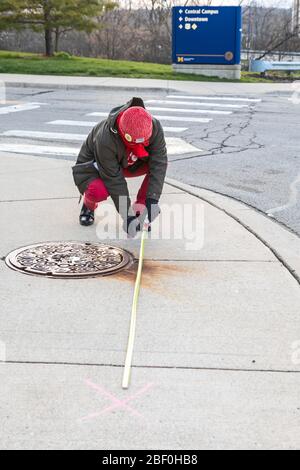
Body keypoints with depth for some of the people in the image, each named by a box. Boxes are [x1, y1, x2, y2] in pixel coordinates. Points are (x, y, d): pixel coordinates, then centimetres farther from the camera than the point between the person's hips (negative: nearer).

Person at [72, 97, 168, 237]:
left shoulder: (154, 127, -29)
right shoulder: (105, 140, -41)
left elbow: (158, 163, -28)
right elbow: (114, 181, -35)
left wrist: (152, 199, -36)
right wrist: (127, 215, -33)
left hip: (126, 164, 5)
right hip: (93, 166, -4)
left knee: (160, 160, -22)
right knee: (99, 191, -38)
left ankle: (140, 207, -7)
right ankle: (88, 205, 1)